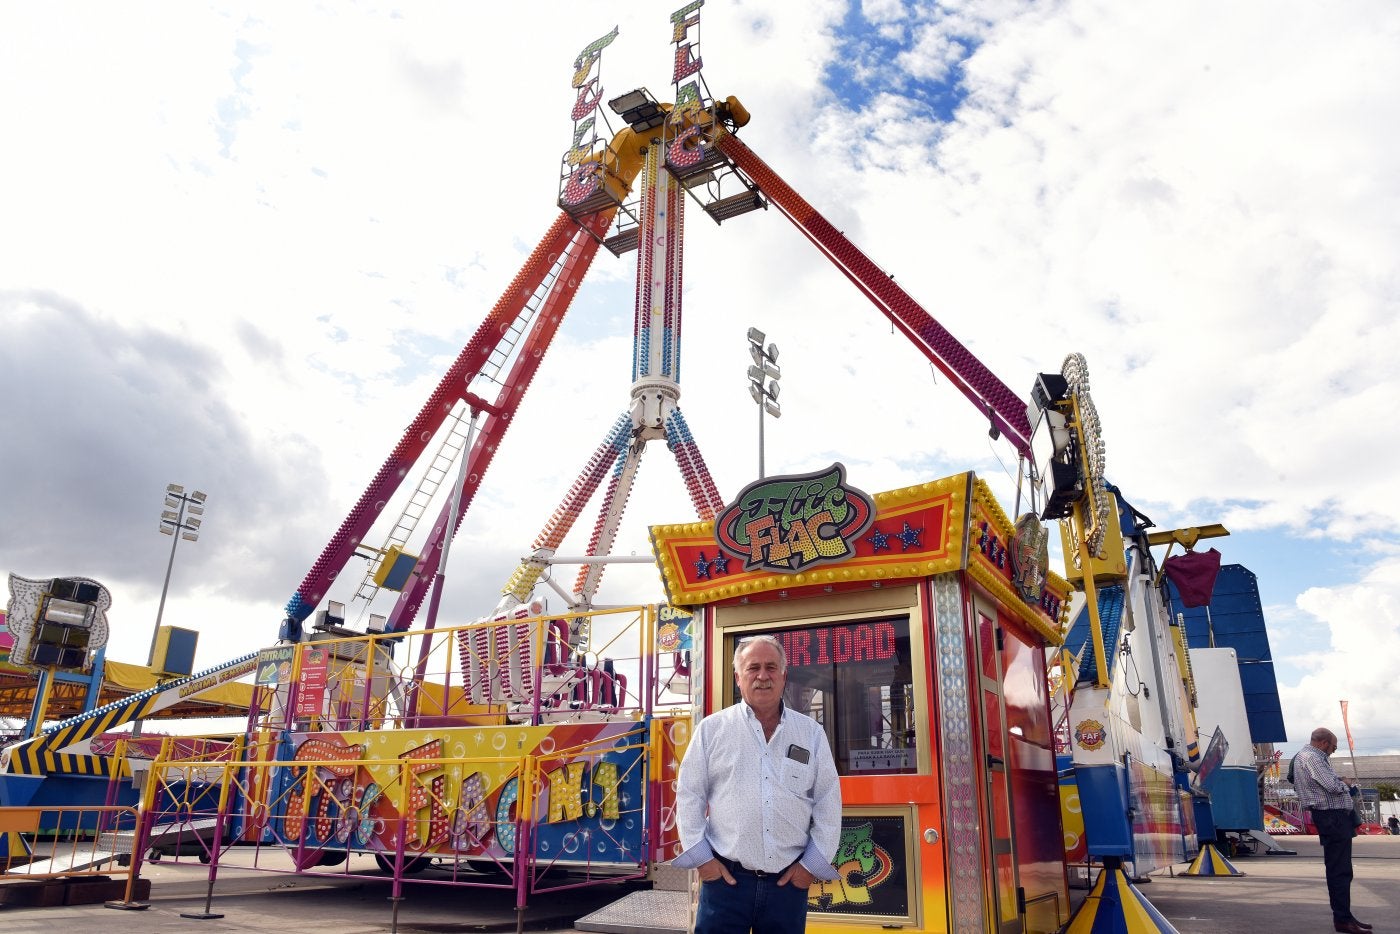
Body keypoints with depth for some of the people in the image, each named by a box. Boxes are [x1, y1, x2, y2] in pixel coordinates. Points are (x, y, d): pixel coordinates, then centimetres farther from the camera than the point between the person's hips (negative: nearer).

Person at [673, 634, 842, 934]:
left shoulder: (812, 733, 5)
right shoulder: (712, 729, 1)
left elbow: (828, 802, 7)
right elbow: (689, 794, 2)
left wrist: (813, 863, 2)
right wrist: (701, 857, -3)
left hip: (790, 882, 2)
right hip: (725, 877, -1)